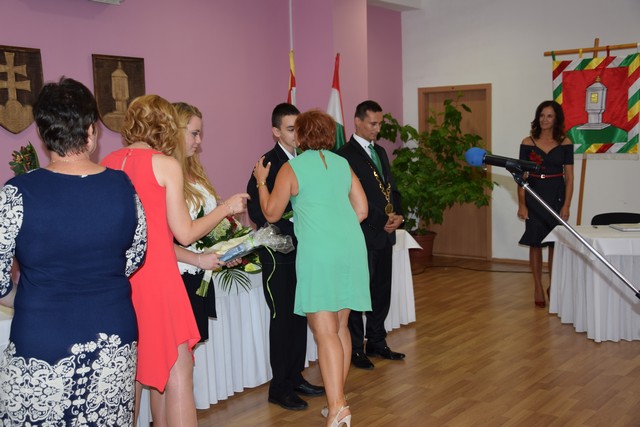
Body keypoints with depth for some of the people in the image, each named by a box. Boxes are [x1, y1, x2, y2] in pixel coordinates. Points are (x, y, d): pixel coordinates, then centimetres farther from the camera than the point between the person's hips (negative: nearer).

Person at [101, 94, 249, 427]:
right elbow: (185, 233, -6)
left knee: (128, 373, 17)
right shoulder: (166, 164, -7)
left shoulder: (107, 164, 6)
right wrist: (226, 208, 7)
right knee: (177, 372, 0)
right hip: (155, 276, -6)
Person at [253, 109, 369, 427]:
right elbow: (361, 210, 12)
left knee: (325, 332, -4)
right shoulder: (342, 164, 12)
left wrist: (261, 180, 17)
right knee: (340, 326, 14)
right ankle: (338, 397, 22)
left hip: (318, 252, -5)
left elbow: (271, 213, 4)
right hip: (351, 248, 6)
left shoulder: (291, 168, -2)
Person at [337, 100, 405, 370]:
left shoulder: (380, 152, 15)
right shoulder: (345, 155, -12)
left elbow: (391, 188, 17)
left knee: (382, 292, 14)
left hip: (385, 234, 8)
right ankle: (355, 349, 14)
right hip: (362, 236, -8)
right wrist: (382, 221, -15)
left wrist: (397, 215, 0)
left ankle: (376, 342, 26)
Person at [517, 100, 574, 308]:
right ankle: (538, 288, 13)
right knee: (535, 242, 3)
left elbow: (569, 176, 0)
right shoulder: (528, 142, 0)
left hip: (556, 195, 0)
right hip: (534, 195, 0)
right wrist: (521, 204, -5)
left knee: (555, 243, 5)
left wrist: (566, 205, -6)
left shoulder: (565, 143, 0)